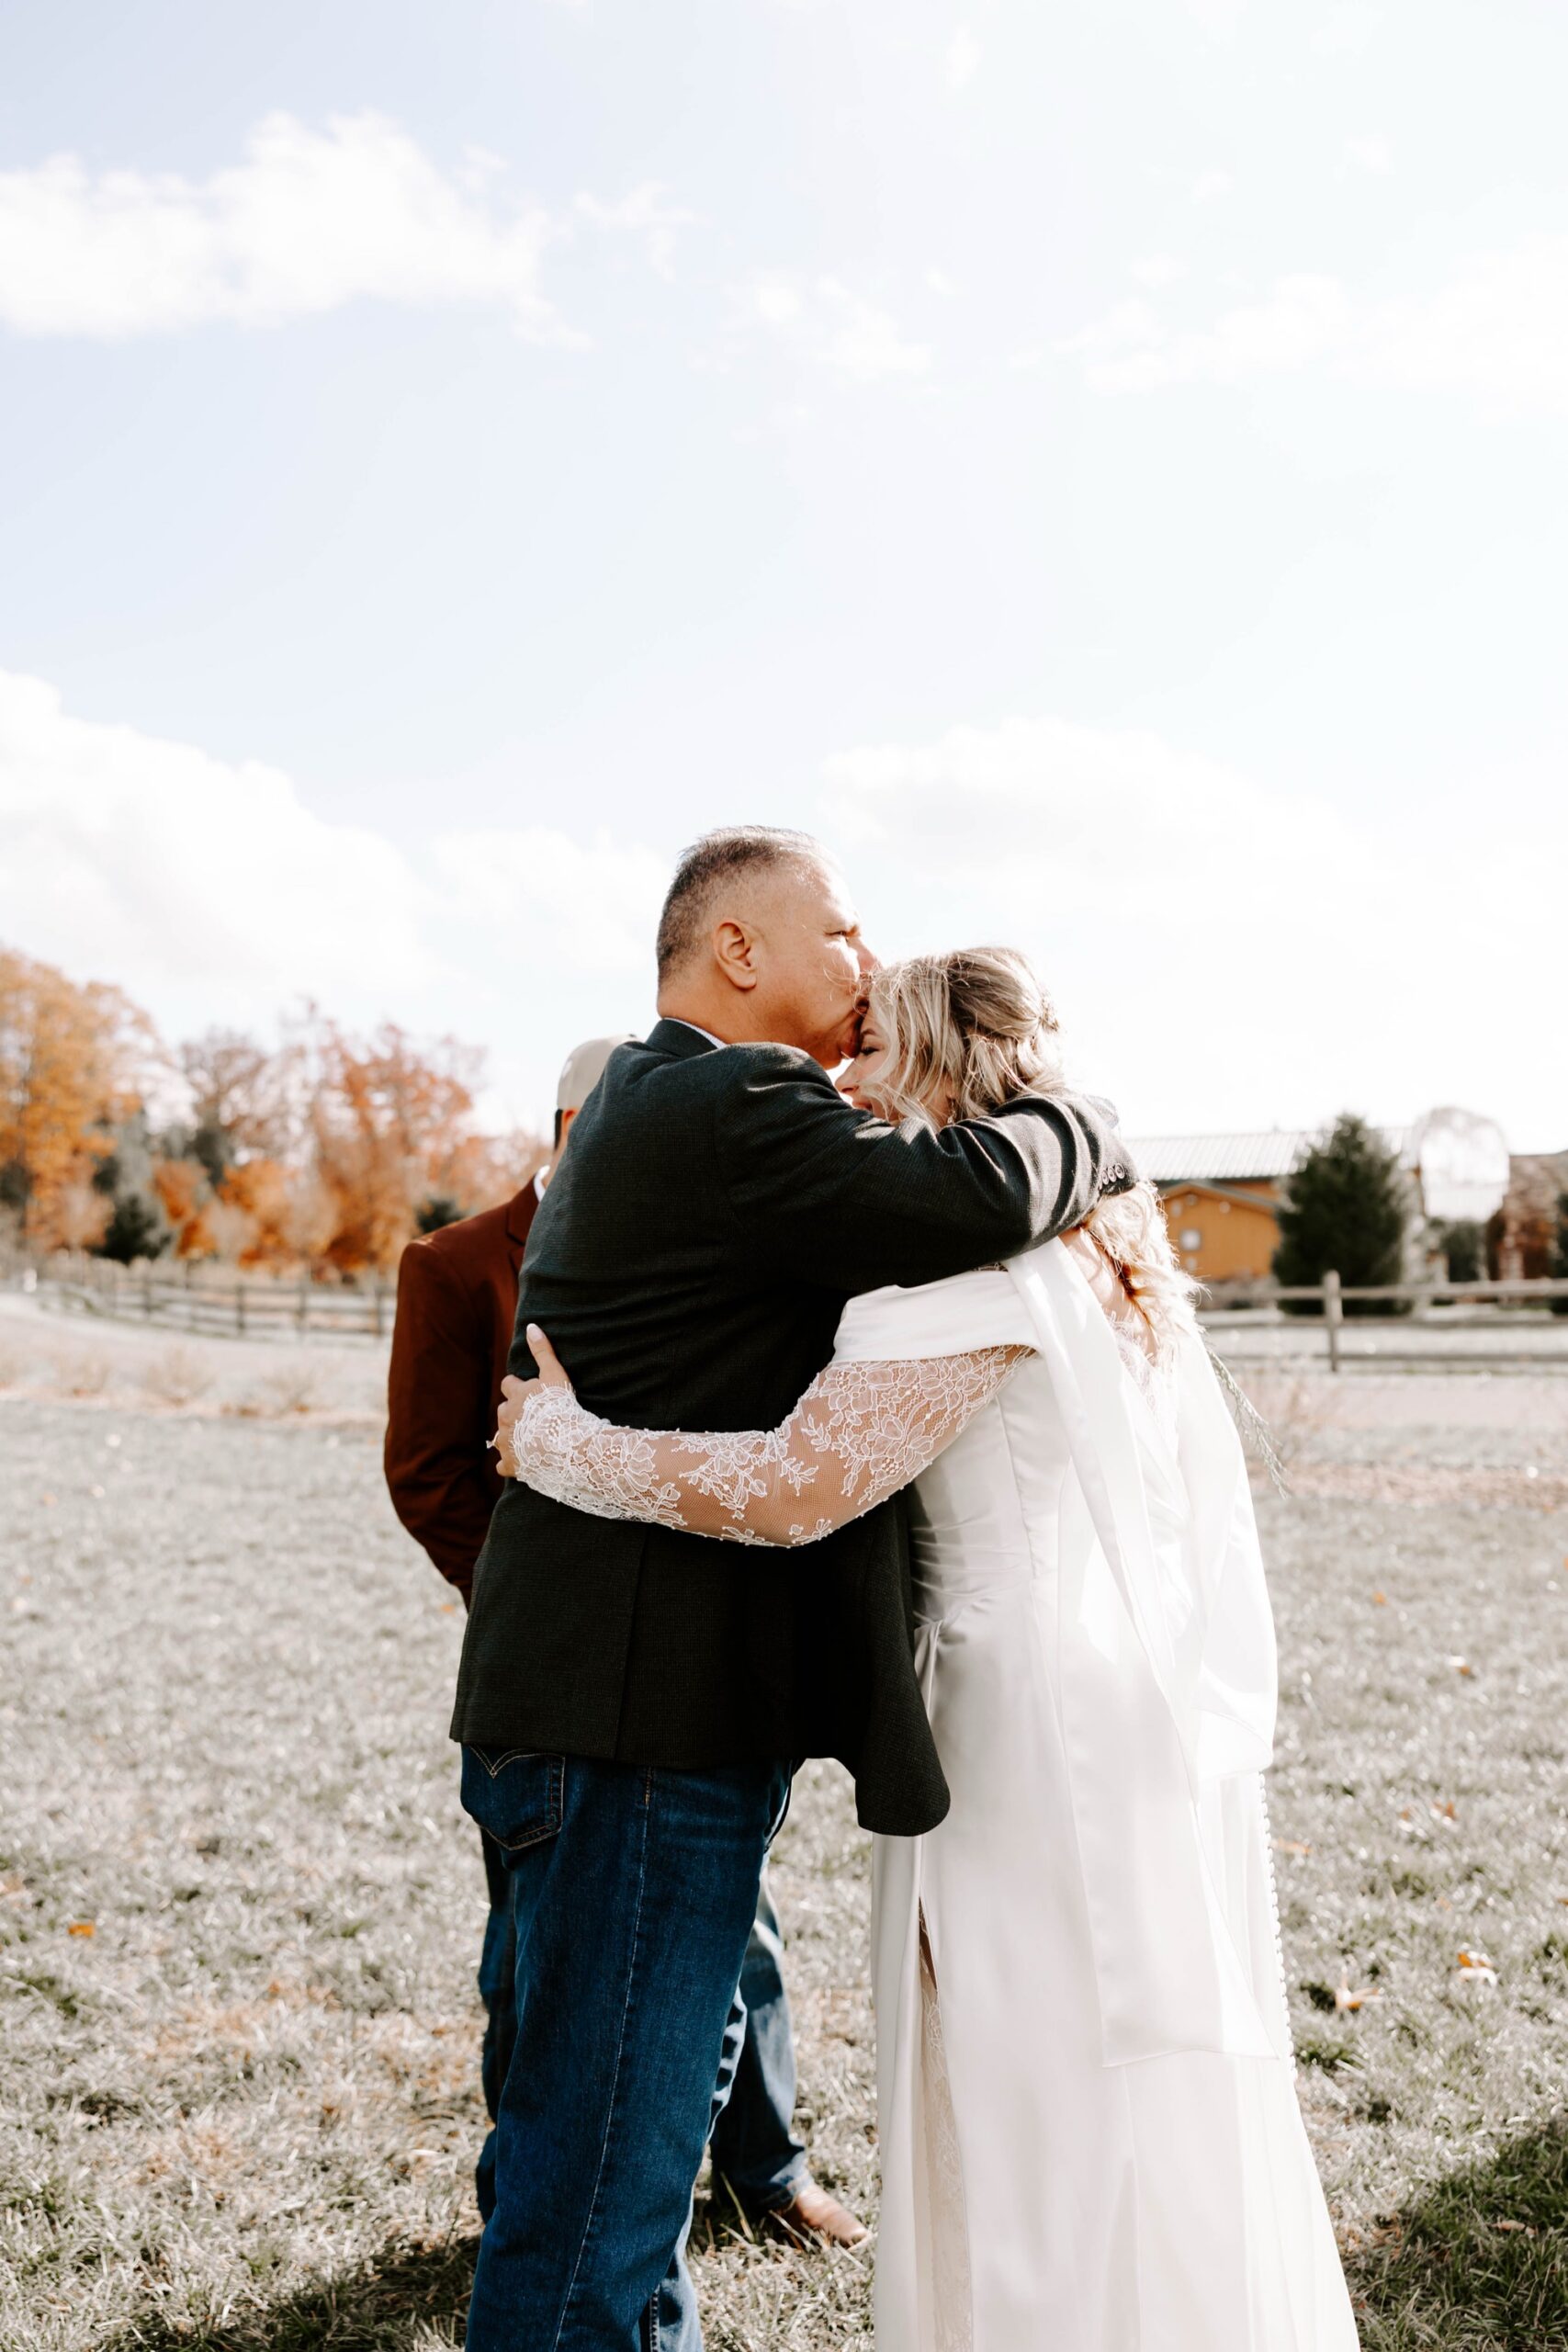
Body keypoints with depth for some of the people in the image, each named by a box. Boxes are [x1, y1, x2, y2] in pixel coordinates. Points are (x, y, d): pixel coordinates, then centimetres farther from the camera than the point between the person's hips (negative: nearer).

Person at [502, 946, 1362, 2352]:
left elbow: (794, 1488, -25)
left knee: (1061, 2144, 2)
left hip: (1048, 1754, -9)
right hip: (1157, 1740, 9)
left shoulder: (981, 1253, -15)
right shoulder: (1097, 1257, 14)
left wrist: (558, 1440, -15)